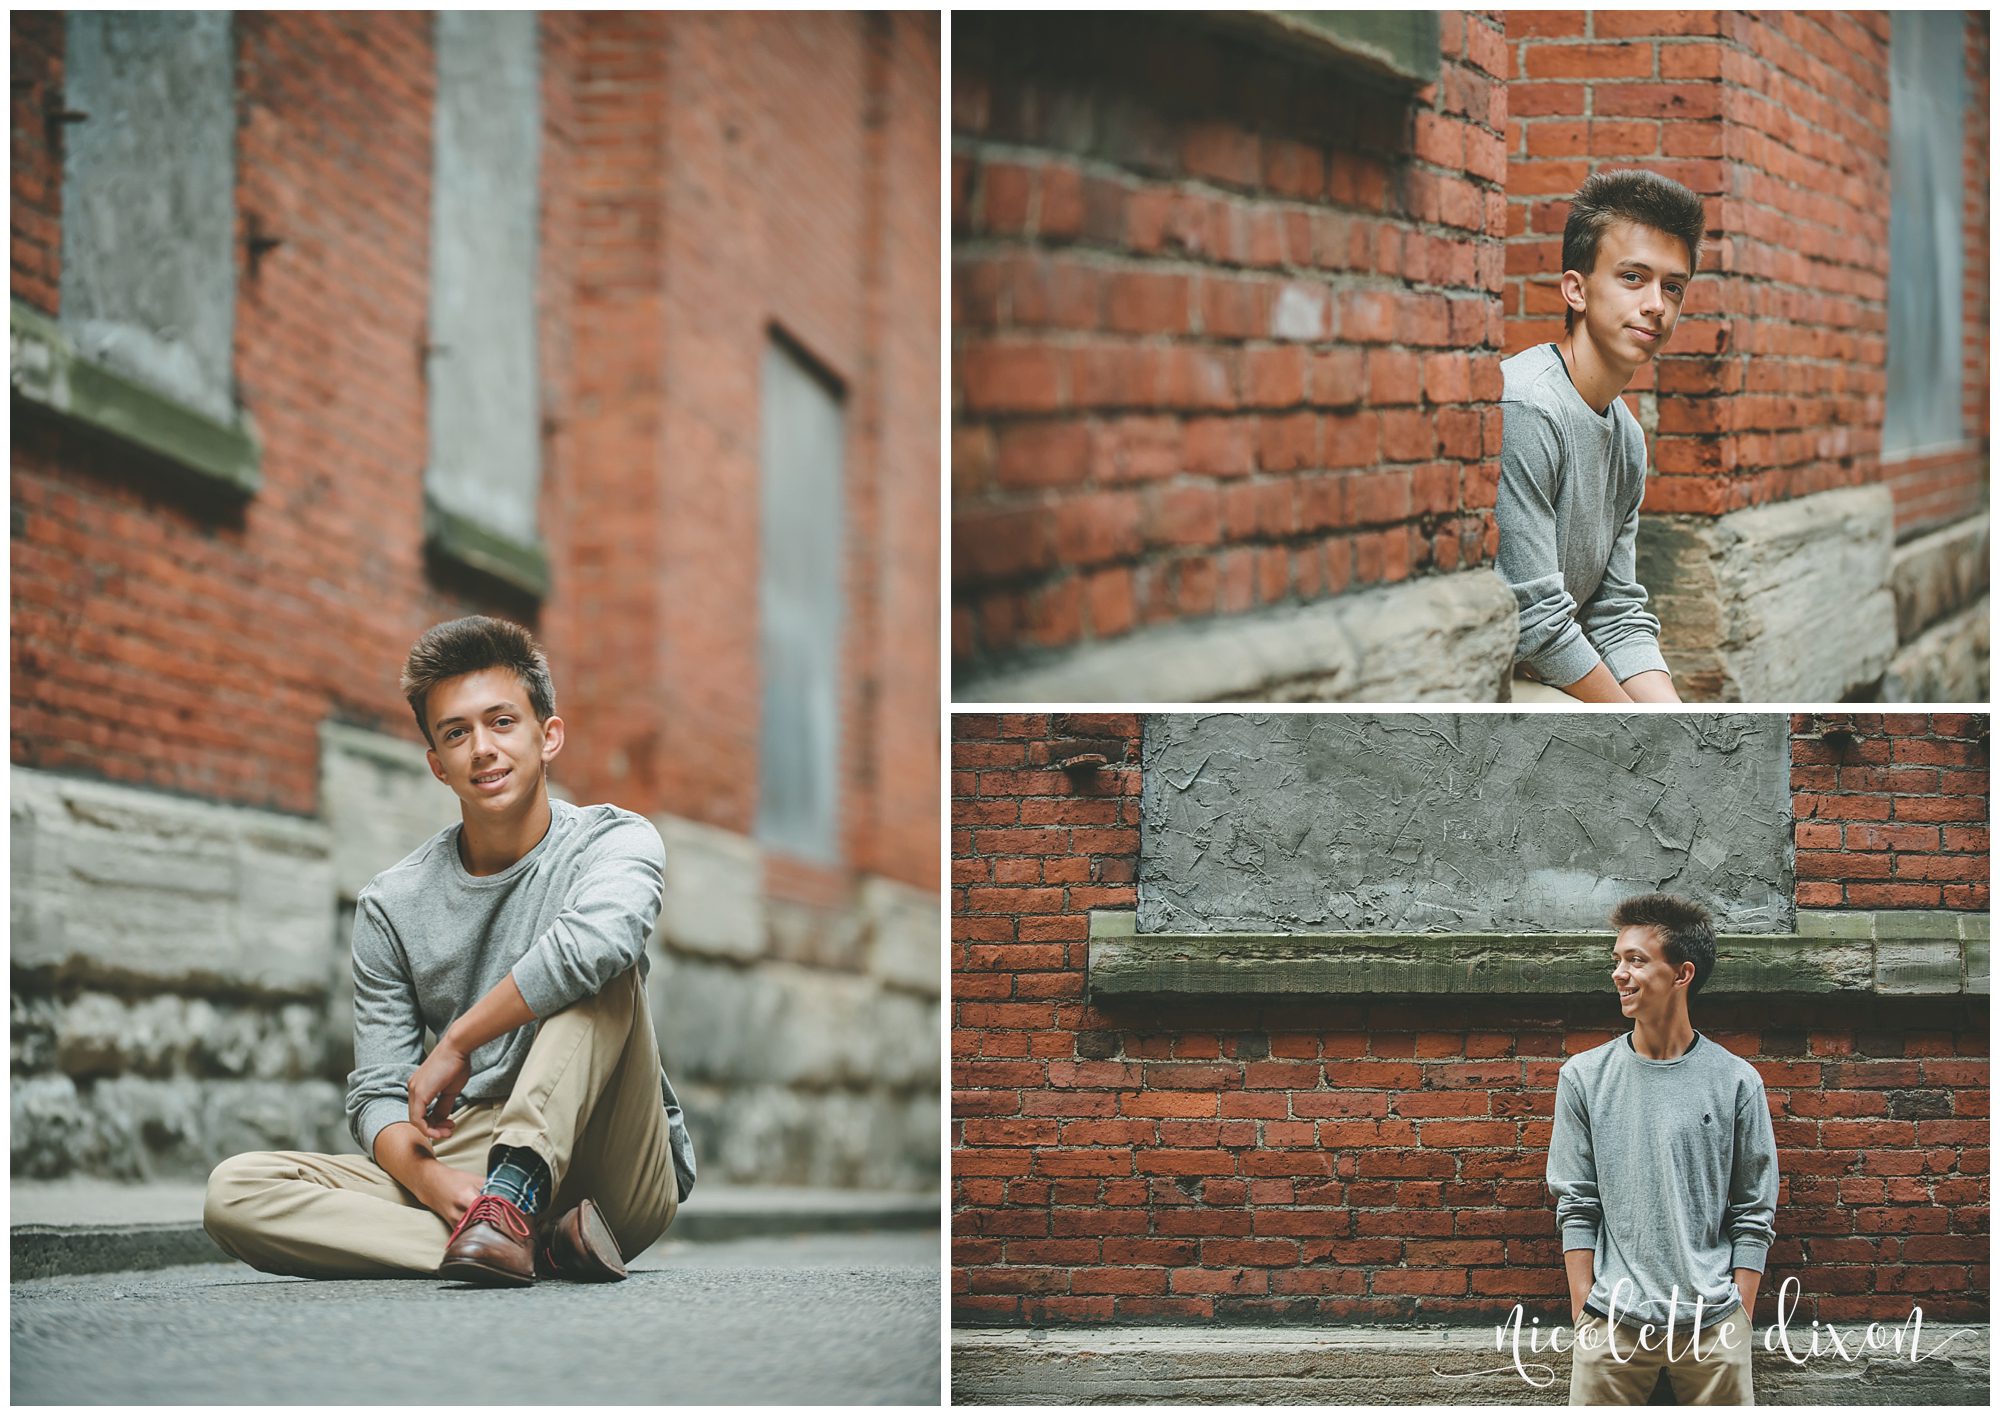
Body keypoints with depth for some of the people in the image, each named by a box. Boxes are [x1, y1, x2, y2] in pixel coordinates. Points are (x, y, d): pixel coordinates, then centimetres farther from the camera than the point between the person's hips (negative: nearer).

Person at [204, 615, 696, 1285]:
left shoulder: (616, 841, -4)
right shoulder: (393, 906, 6)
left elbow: (597, 937, -30)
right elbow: (378, 1093, 2)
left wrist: (456, 1044, -20)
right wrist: (429, 1177, -21)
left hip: (622, 1184, -4)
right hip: (471, 1165, 4)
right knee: (235, 1192, -19)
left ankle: (511, 1196, -35)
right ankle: (545, 1244, -29)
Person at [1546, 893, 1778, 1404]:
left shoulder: (1736, 1082, 2)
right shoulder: (1584, 1078, 4)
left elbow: (1754, 1213, 4)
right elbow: (1576, 1207, 4)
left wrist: (1739, 1320, -1)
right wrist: (1585, 1315, -2)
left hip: (1713, 1324, 0)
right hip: (1612, 1323, 0)